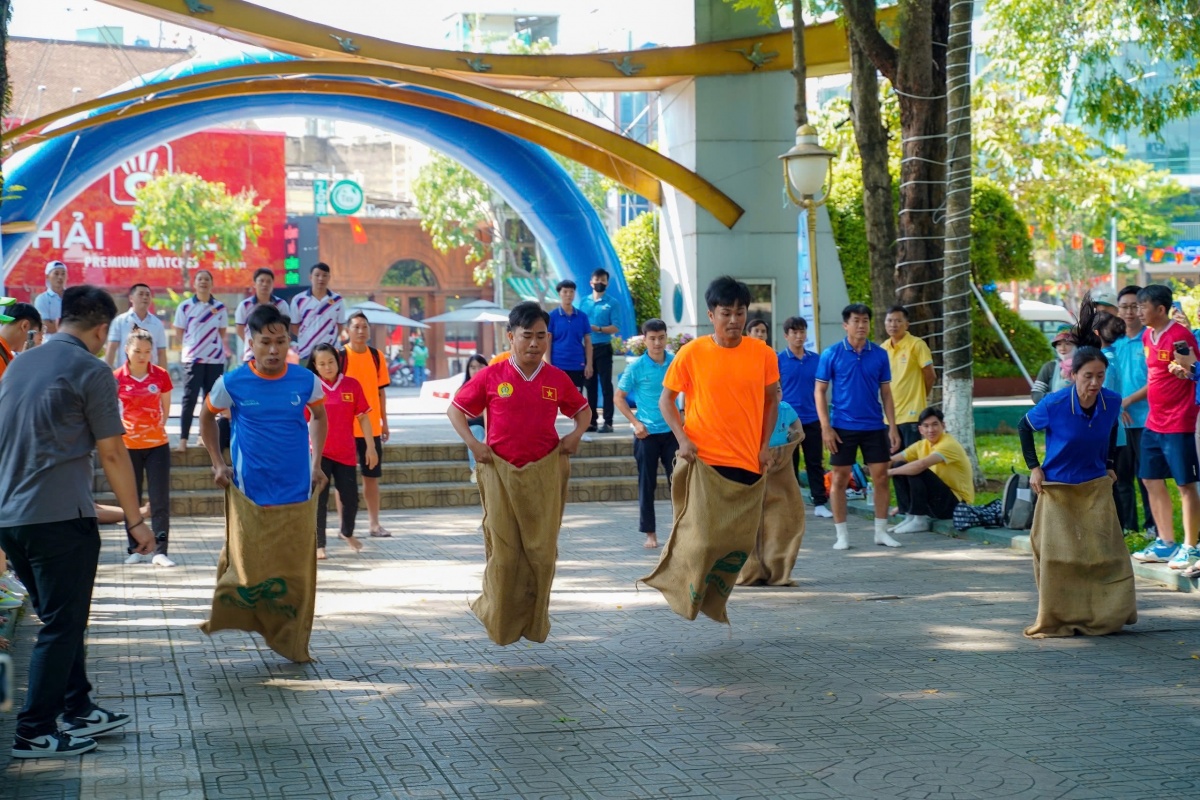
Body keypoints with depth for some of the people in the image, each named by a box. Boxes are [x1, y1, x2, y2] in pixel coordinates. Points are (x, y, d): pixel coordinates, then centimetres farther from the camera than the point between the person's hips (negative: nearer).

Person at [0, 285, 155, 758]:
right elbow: (112, 454, -9)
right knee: (62, 625, 1)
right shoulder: (91, 370, -8)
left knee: (59, 618, 19)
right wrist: (135, 520, -2)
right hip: (61, 518, -8)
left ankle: (77, 710, 27)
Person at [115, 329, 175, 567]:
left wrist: (157, 427, 5)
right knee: (131, 500, 7)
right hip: (129, 446, 0)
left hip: (157, 445, 0)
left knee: (160, 500, -3)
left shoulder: (161, 375, -3)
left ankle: (160, 551, -2)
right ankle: (135, 549, 17)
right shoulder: (117, 378, -6)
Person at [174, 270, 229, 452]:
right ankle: (183, 438, -4)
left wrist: (212, 343, 0)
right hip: (193, 358, -2)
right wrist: (190, 346, 0)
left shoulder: (220, 307, 5)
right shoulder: (185, 306, 0)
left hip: (216, 359, 2)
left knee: (211, 398, 7)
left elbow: (222, 332, 12)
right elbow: (179, 332, 4)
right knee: (190, 398, -6)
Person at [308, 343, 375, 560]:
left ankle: (347, 532, 36)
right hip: (319, 452, -2)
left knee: (351, 499, 8)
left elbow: (363, 417, 4)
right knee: (319, 500, -4)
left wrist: (370, 446, 2)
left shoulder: (352, 385, 0)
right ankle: (319, 545, 5)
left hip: (346, 452, 2)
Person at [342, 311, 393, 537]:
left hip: (371, 427, 4)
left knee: (372, 476, 9)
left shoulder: (377, 356, 6)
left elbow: (381, 391, 12)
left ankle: (374, 523, 16)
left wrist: (384, 422, 11)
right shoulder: (340, 356, -6)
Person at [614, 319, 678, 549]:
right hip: (647, 433, -2)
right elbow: (619, 398, -1)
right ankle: (650, 532, 12)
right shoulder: (636, 368, -7)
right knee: (647, 484, 4)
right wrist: (636, 422, -9)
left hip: (672, 431, 2)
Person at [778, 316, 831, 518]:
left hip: (812, 420, 2)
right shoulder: (779, 360, -2)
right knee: (790, 464, 6)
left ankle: (820, 503, 9)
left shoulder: (816, 359, 5)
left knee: (815, 463, 4)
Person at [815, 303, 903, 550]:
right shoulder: (832, 354, -3)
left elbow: (886, 392, 9)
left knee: (881, 477, 2)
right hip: (843, 427, -2)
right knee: (840, 479, 2)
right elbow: (820, 391, -1)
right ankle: (842, 534, 11)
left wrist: (892, 427, 3)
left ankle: (881, 531, 13)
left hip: (875, 427, 2)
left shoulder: (879, 354, 4)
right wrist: (826, 427, -8)